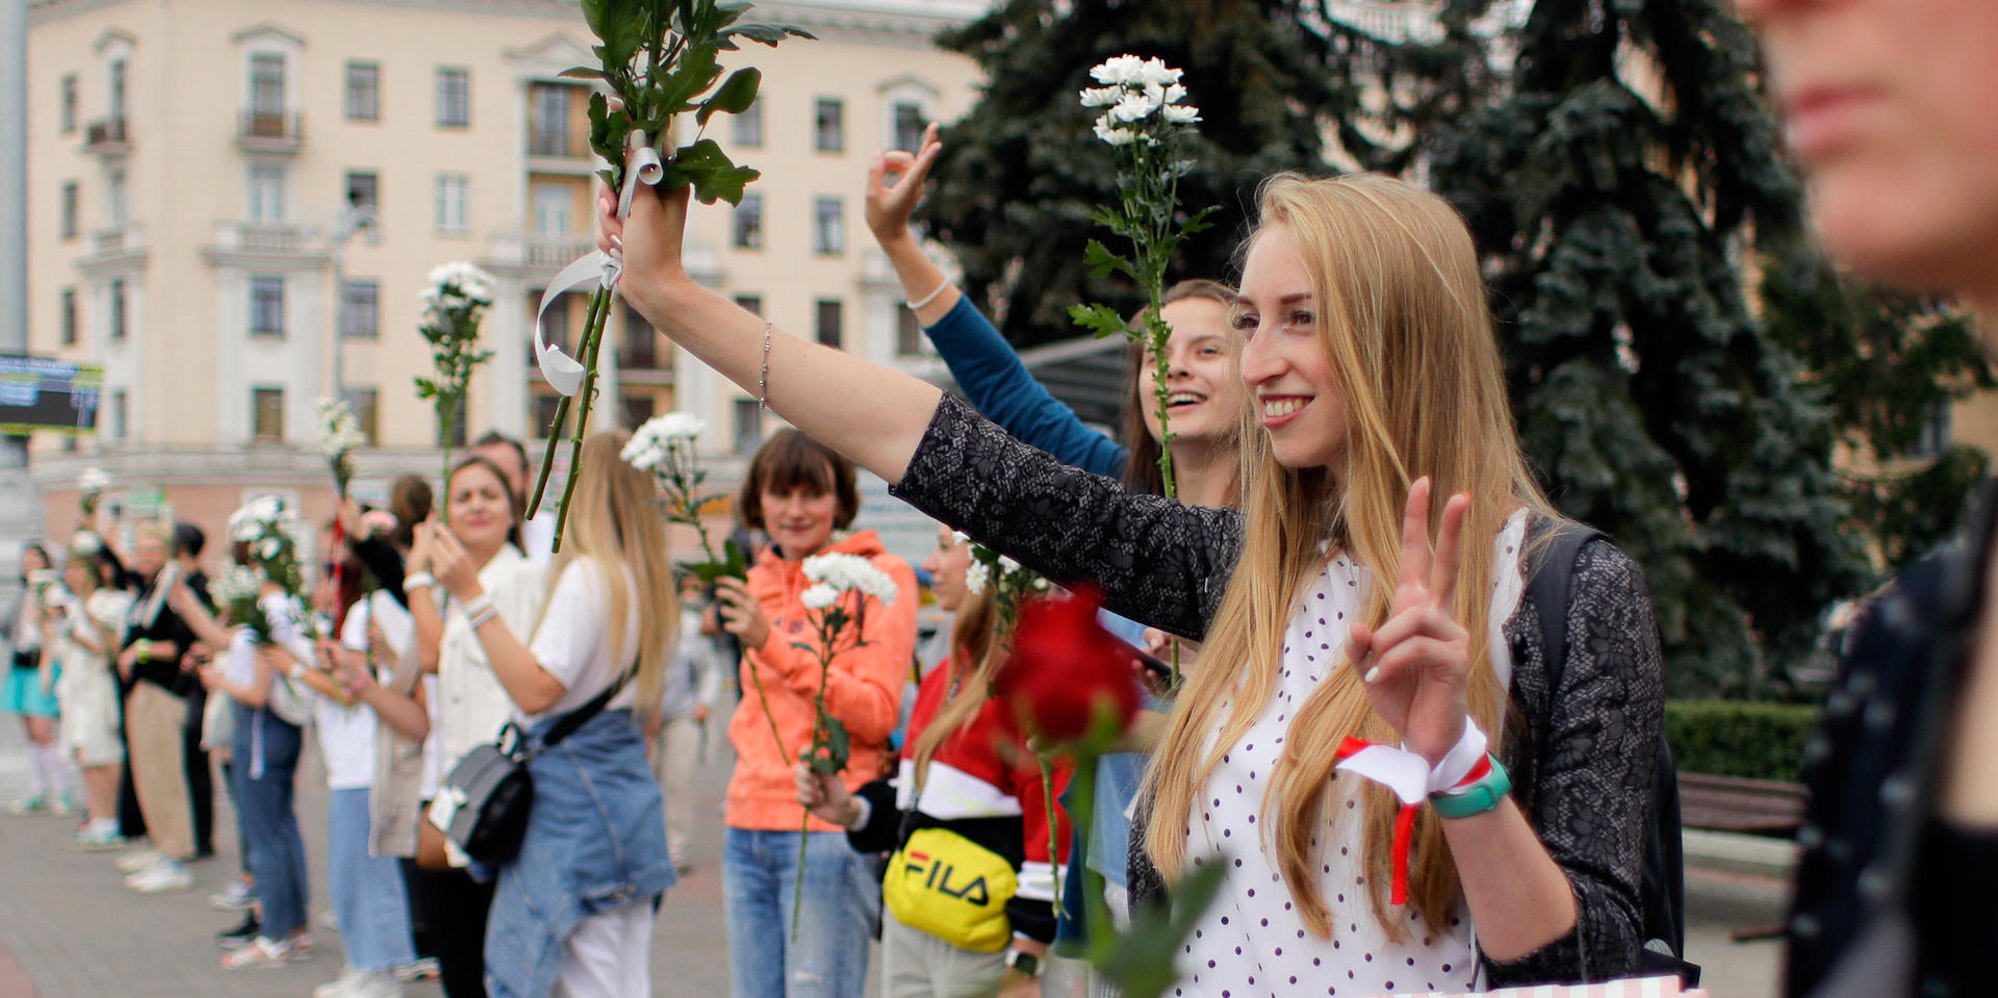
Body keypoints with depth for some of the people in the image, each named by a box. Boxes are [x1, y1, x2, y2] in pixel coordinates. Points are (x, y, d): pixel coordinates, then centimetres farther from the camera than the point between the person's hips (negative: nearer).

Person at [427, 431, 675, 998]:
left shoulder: (586, 575, -15)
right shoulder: (643, 580, 11)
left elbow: (534, 690, -21)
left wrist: (471, 595, -21)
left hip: (573, 795, -9)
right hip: (629, 785, 9)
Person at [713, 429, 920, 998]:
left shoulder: (879, 576, -4)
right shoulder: (760, 580, 15)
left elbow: (878, 714, -14)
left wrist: (773, 644, -19)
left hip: (828, 830, -7)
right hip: (748, 826, 7)